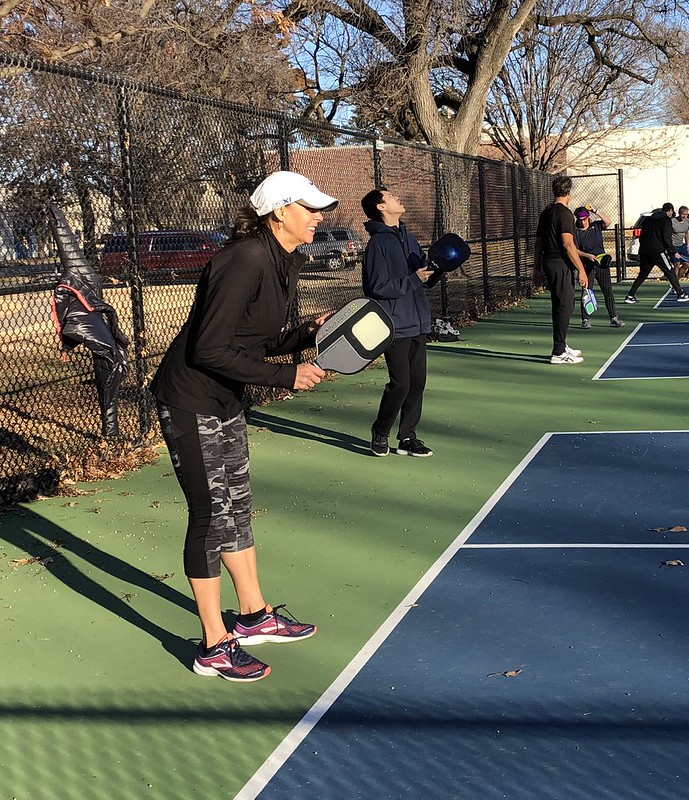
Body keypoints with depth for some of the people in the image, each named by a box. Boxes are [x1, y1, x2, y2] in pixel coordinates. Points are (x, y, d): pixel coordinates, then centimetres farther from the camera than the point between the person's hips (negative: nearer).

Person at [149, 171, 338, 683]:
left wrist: (306, 336, -4)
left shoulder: (284, 263, 5)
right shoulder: (246, 259, -24)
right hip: (190, 402, -9)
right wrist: (285, 377, -24)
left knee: (237, 506, 18)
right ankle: (215, 646, 9)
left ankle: (255, 616, 33)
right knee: (212, 514, -3)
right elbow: (210, 350, -27)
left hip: (225, 401, 9)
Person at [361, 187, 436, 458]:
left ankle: (407, 437, 18)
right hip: (395, 327, -7)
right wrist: (413, 280, -17)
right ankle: (380, 433, 14)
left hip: (418, 324, 7)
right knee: (400, 383, -7)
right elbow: (378, 287, -16)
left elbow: (423, 278, 20)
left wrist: (436, 270, -1)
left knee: (417, 381, 7)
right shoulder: (377, 243, -10)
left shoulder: (409, 238, 14)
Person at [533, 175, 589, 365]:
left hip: (548, 263, 9)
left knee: (559, 306, 17)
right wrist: (581, 269, -17)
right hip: (561, 264, -9)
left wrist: (537, 269, 22)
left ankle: (561, 347, 27)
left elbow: (538, 244, 16)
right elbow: (568, 244, -19)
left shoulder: (545, 213, 13)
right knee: (565, 307, -5)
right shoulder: (564, 213, -12)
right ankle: (559, 353, -5)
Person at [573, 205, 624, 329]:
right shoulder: (576, 233, -2)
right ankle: (585, 320, 3)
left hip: (602, 264, 3)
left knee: (608, 291, 5)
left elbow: (608, 222, -6)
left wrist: (596, 212, -12)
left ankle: (613, 318, 11)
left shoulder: (596, 226, 7)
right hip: (587, 266, -3)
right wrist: (588, 255, -20)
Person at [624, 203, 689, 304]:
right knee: (670, 273, 2)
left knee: (642, 274, 14)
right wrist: (674, 252, -4)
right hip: (657, 251, -6)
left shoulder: (647, 219, 17)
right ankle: (681, 294, 4)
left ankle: (630, 296, 7)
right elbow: (666, 239, -11)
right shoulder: (666, 220, -3)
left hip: (644, 251, 6)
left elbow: (641, 236, 19)